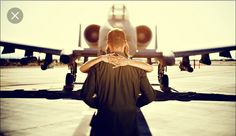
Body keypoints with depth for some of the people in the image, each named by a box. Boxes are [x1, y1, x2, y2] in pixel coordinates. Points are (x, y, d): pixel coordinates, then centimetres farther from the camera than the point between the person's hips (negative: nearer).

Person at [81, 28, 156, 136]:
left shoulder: (98, 66, -10)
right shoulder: (137, 67, -7)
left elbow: (86, 95, -9)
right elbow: (150, 96, -3)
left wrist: (99, 105, 9)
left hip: (104, 122, -1)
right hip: (130, 122, 1)